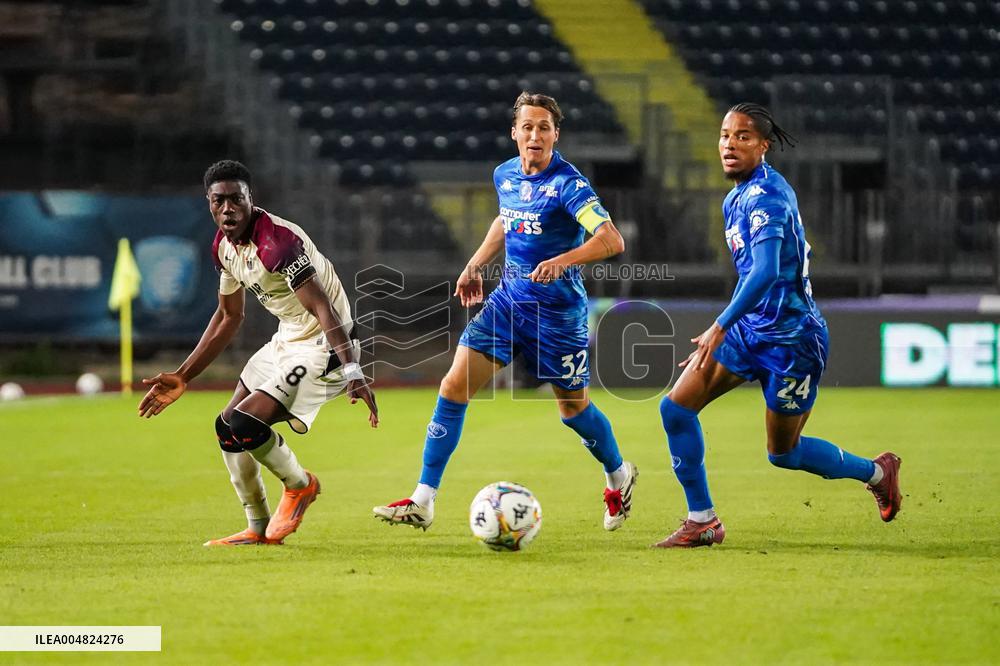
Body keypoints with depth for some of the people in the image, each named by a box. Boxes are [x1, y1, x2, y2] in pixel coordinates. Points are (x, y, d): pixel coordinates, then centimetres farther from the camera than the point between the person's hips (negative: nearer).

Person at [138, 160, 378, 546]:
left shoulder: (277, 240, -26)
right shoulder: (223, 245, 3)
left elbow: (323, 309, -32)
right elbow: (229, 318, 17)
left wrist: (352, 372, -42)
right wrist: (182, 378, 17)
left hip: (322, 346, -10)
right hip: (286, 340, 10)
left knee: (244, 424, -20)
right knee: (227, 427, 12)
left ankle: (300, 485, 8)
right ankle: (258, 529, 25)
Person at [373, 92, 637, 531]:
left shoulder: (567, 183, -18)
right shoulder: (505, 176, 4)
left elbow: (612, 240, -29)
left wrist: (563, 260, -42)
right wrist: (476, 265, 21)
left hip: (557, 310, -5)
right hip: (509, 298, 6)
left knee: (572, 407, 9)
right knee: (454, 386, -8)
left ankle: (619, 477, 41)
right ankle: (423, 501, -6)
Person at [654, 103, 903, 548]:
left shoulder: (765, 196, -20)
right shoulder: (736, 199, 9)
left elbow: (765, 272, -33)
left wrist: (721, 327, -38)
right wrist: (723, 331, 24)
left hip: (790, 339, -8)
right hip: (749, 330, 8)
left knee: (782, 453, 6)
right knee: (675, 408, -6)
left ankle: (876, 472, 30)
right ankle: (702, 521, 4)